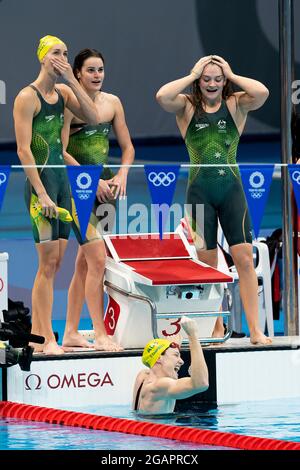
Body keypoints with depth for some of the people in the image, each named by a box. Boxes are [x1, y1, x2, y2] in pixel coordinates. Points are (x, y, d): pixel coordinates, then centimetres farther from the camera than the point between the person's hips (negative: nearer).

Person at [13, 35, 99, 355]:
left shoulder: (63, 92, 12)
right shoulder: (28, 97, -10)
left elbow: (93, 118, -1)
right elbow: (23, 150, -15)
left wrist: (72, 80, -6)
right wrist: (41, 194, -20)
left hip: (62, 179, 8)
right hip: (40, 180, -8)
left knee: (55, 260, 8)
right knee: (48, 262, -10)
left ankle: (36, 333, 14)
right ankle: (47, 339, -9)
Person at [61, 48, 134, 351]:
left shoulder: (112, 102, 9)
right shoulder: (70, 104, -9)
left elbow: (127, 147, 15)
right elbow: (60, 153, -13)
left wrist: (122, 176, -2)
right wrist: (92, 181, -15)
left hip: (103, 187, 6)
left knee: (84, 263, 10)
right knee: (98, 260, -12)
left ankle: (71, 332, 17)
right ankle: (100, 335, -10)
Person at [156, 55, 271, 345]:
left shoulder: (236, 104, 5)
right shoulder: (187, 106, 4)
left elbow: (262, 92, -16)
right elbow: (162, 96, -17)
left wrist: (231, 75, -4)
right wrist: (192, 75, -5)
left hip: (231, 189, 0)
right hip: (200, 190, 0)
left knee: (244, 257, -7)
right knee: (208, 263, 4)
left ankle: (255, 329, -6)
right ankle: (217, 329, 13)